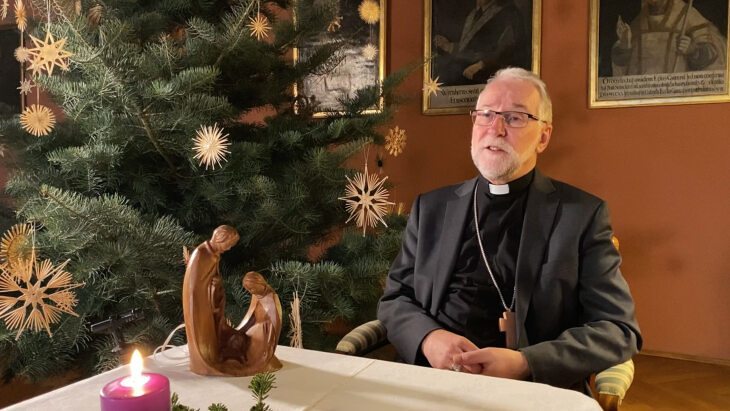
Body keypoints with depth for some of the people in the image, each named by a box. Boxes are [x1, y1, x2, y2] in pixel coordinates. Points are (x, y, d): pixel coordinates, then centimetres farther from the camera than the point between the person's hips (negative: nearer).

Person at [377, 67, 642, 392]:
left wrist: (523, 363, -17)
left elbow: (618, 328, -3)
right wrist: (428, 339, -12)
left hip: (534, 389, -2)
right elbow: (395, 297, 10)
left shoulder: (582, 214, 1)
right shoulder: (431, 208, 9)